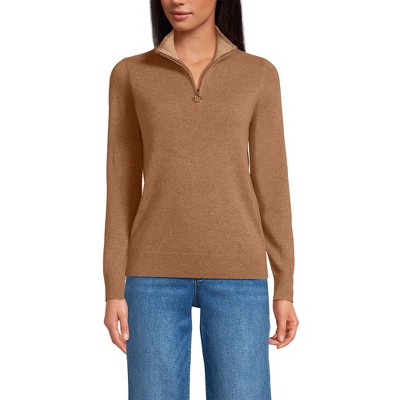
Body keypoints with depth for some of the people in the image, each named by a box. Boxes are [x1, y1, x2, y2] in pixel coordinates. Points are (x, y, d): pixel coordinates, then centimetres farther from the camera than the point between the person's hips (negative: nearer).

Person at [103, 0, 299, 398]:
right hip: (158, 271, 0)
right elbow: (122, 188, 5)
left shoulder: (259, 75, 6)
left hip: (234, 271, 0)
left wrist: (285, 289, 1)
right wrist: (114, 291, 0)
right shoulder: (130, 75, 7)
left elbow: (271, 183, 5)